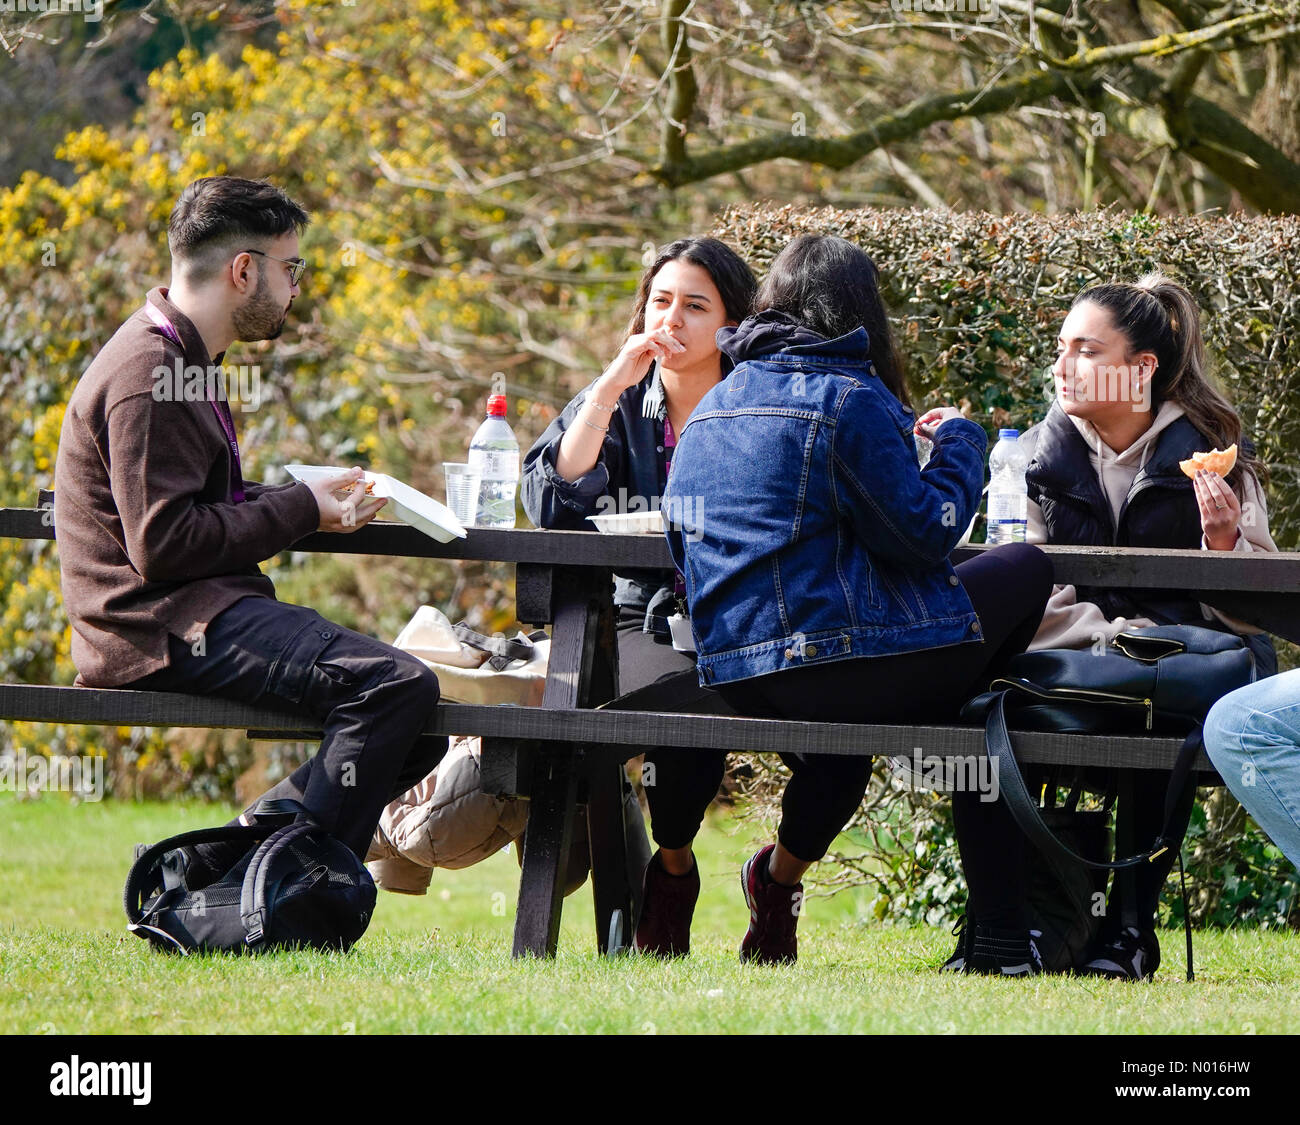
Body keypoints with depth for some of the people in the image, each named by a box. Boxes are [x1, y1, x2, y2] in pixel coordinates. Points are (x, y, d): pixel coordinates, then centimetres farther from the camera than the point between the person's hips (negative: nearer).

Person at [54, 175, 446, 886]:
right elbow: (162, 544, -20)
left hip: (198, 612, 11)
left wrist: (309, 497, 10)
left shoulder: (183, 359, 21)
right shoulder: (148, 373, -13)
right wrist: (303, 512, -12)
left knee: (419, 730, 6)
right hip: (162, 623, -11)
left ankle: (206, 866, 1)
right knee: (395, 684, -25)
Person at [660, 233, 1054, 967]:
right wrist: (959, 444, 8)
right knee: (1027, 571, 7)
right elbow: (924, 534, -9)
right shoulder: (847, 397, -8)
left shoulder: (712, 406, 15)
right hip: (838, 660, -8)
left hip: (730, 672, 8)